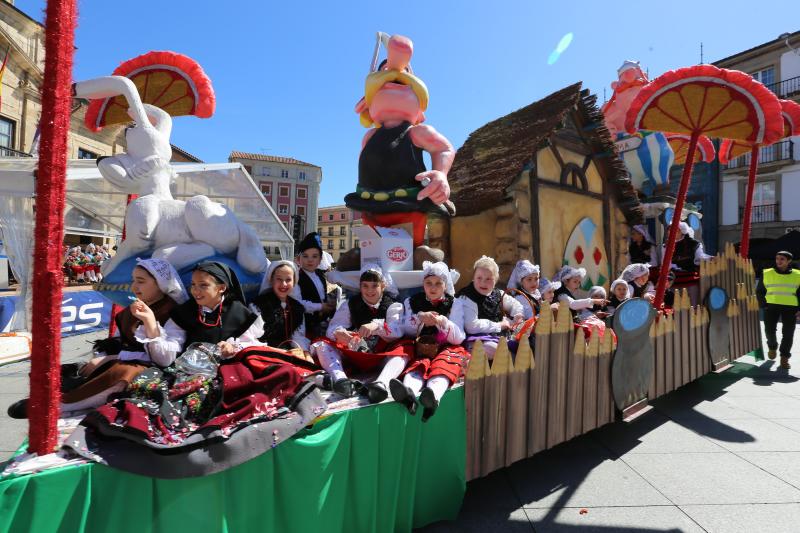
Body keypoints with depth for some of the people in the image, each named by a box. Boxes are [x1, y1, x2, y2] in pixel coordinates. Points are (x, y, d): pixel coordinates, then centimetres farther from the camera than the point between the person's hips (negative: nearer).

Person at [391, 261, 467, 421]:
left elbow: (458, 338, 1)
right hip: (420, 349, 1)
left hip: (447, 348, -1)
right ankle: (408, 393, -65)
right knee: (419, 364, -33)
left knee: (445, 362, -35)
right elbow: (406, 333, 6)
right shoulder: (412, 302, 15)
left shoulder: (454, 303, 10)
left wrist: (443, 322, -19)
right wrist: (420, 318, -13)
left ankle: (434, 395, -66)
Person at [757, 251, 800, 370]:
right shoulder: (766, 274, 2)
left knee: (788, 333, 1)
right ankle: (772, 347, 26)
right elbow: (759, 291, 9)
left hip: (790, 307, 0)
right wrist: (764, 305, 0)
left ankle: (784, 357, 14)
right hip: (772, 306, 0)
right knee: (769, 329, -4)